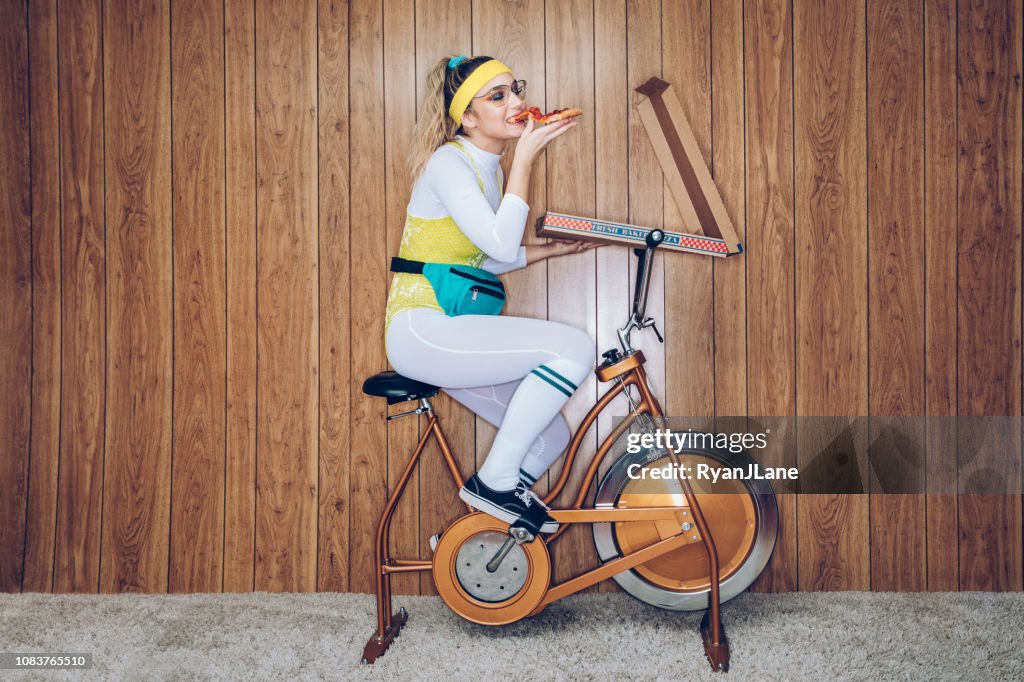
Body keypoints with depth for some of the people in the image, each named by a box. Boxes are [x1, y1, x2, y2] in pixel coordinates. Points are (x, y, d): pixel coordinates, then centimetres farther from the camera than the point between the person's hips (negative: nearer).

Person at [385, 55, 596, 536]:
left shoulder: (488, 169, 15)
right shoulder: (448, 161, -12)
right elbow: (501, 246, -24)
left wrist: (552, 249, 14)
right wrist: (525, 158, -19)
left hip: (449, 331, 9)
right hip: (421, 330, -9)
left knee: (551, 438, 6)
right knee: (575, 346, -21)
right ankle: (495, 480, -11)